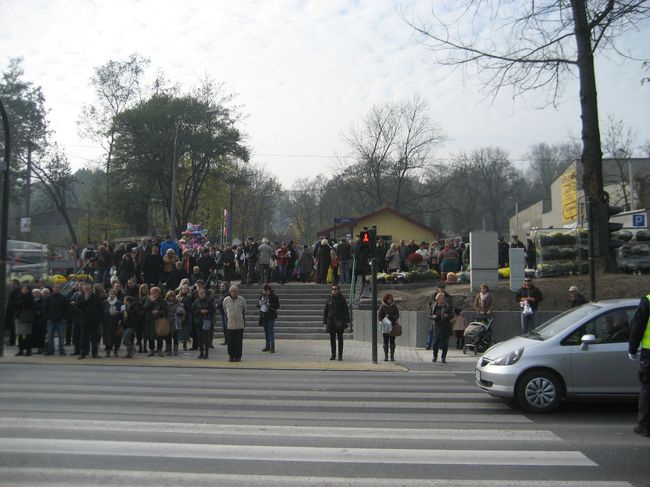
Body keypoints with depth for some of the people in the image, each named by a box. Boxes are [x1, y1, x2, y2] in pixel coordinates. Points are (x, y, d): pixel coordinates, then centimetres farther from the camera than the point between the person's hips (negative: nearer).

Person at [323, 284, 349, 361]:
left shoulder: (341, 299, -1)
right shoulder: (329, 299, 6)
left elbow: (346, 311, -1)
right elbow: (325, 311, 10)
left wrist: (346, 321, -9)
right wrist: (325, 322, 4)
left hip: (339, 321, -2)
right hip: (331, 321, 2)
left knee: (340, 338, 2)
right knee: (332, 339, 6)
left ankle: (340, 355, 8)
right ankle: (333, 355, 14)